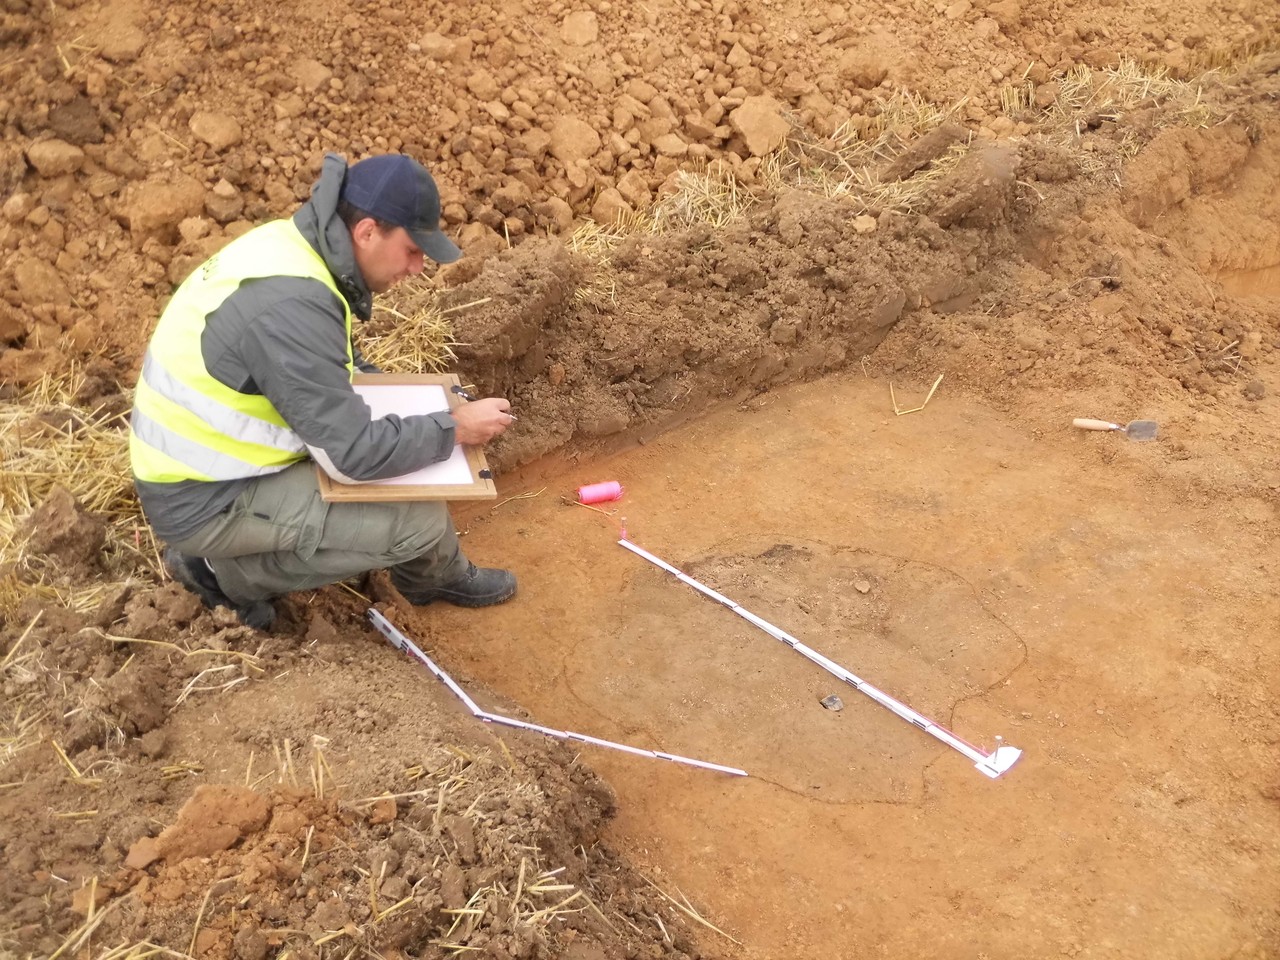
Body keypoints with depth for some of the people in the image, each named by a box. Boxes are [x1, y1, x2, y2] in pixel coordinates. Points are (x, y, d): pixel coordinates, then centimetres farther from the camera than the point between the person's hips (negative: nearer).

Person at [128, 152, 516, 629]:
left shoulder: (290, 246, 0)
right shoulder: (290, 303, -30)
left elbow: (342, 370, 16)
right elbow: (354, 454, -27)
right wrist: (455, 428, -15)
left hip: (207, 461, 9)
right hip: (208, 500, -9)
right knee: (421, 518, -14)